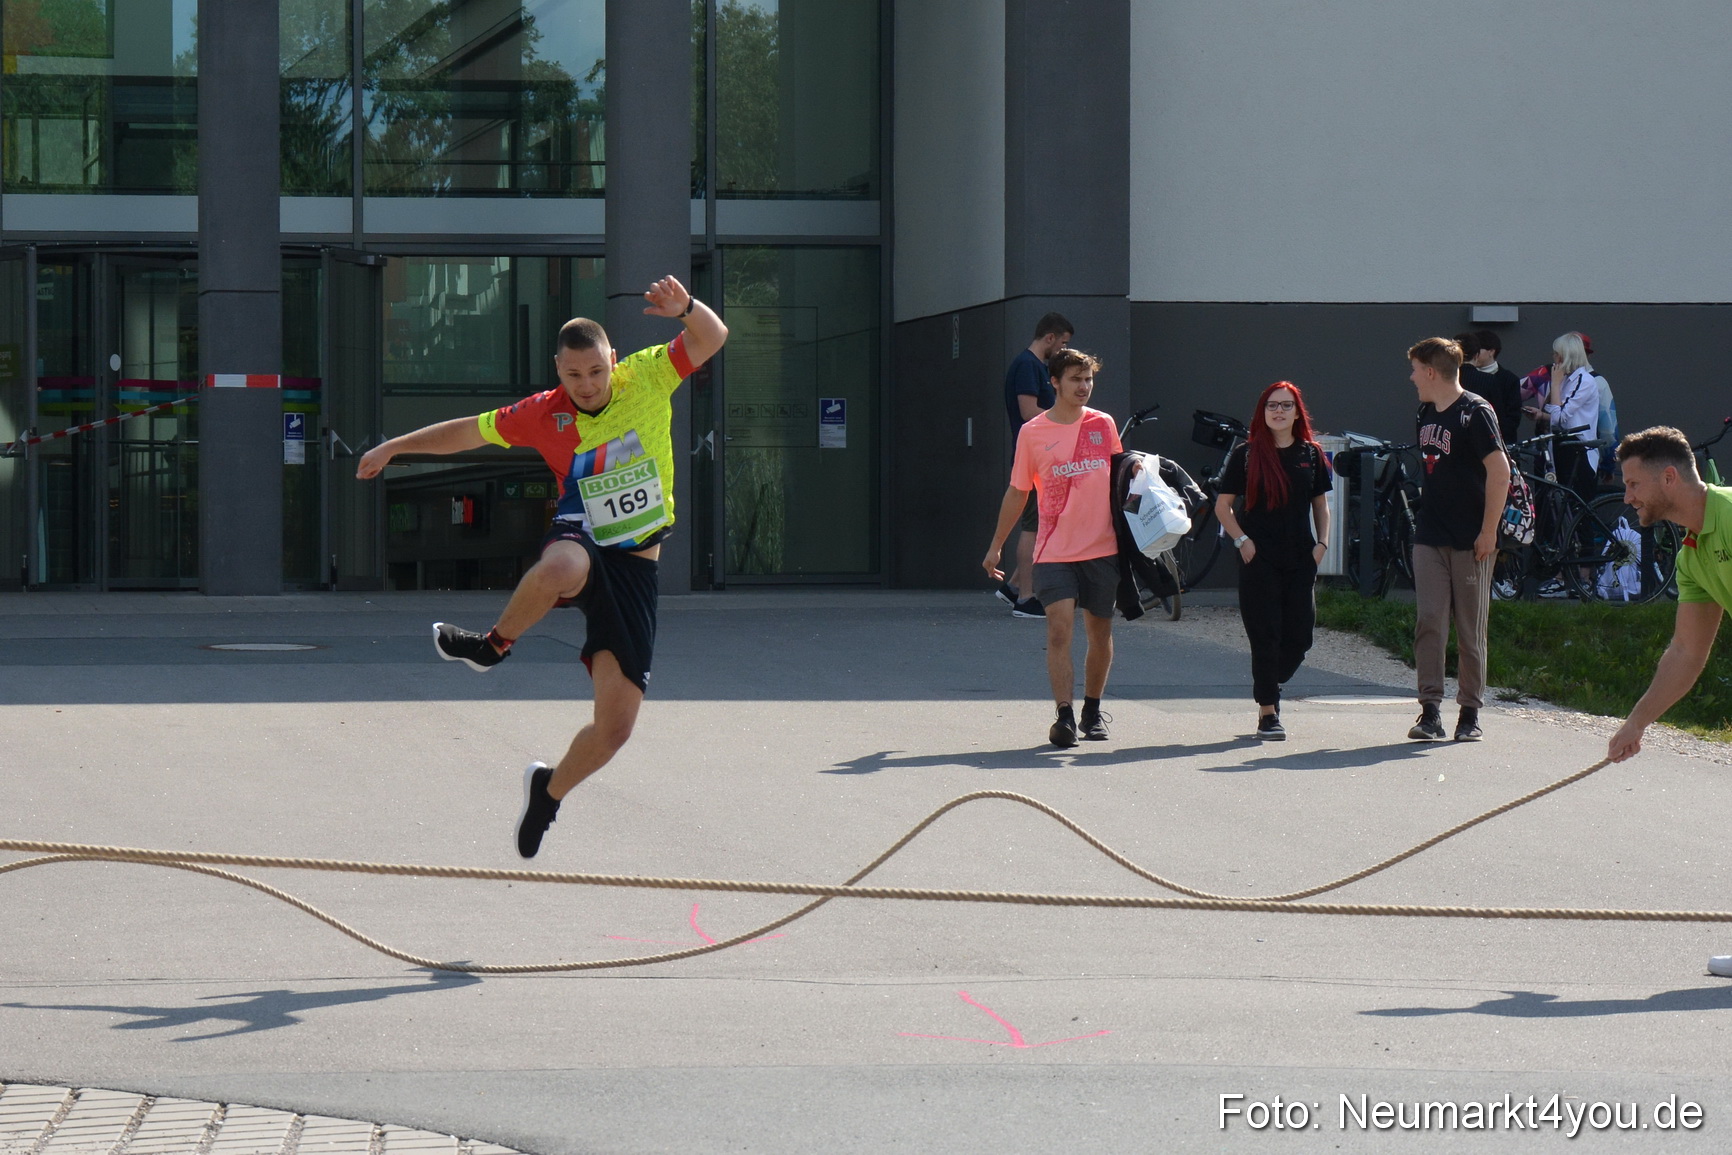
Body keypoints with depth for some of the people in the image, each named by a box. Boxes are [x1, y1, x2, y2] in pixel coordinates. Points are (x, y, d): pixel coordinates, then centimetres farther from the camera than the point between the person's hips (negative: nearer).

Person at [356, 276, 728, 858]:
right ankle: (496, 643, -14)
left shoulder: (647, 378, -1)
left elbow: (713, 338, -5)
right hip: (579, 543, -1)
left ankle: (550, 789, 28)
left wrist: (685, 306, -26)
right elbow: (470, 431, 13)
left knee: (614, 728, -4)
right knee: (560, 572, -45)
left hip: (635, 569, 1)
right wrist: (395, 446, 16)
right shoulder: (544, 415, -1)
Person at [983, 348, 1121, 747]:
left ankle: (1092, 710, 25)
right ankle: (1064, 715, -15)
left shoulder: (1103, 425, 6)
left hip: (1103, 549, 2)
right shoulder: (1032, 433, 1)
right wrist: (996, 545, 11)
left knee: (1100, 633, 9)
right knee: (1059, 630, -15)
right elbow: (1017, 493, 9)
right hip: (1055, 552, -2)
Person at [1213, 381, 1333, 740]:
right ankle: (1268, 713, 2)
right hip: (1259, 559, -3)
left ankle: (1268, 690, 27)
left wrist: (1322, 542, 5)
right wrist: (1241, 540, -7)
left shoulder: (1311, 454, 9)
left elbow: (1320, 504, 18)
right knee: (1265, 637, -4)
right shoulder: (1246, 455, 1)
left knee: (1299, 636, 2)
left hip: (1301, 560, 3)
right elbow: (1223, 505, 6)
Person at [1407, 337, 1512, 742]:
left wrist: (1489, 532, -16)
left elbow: (1500, 472, -15)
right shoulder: (1427, 413, 13)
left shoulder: (1475, 412, -10)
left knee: (1471, 629, 1)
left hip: (1470, 541, -6)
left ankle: (1470, 713, 9)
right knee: (1429, 622, -3)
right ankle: (1430, 710, -4)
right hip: (1429, 538, 6)